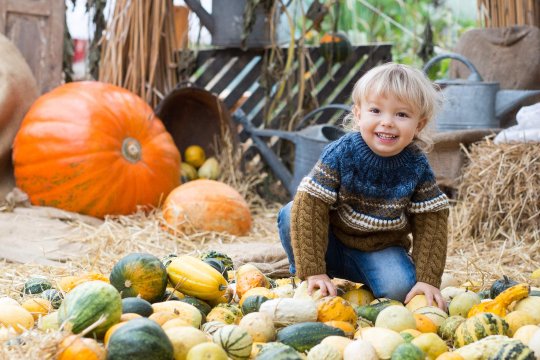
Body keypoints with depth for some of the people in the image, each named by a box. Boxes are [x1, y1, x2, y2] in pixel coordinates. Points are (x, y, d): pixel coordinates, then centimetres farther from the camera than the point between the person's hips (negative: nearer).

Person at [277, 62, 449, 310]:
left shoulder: (416, 167, -16)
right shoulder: (340, 153, -23)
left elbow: (430, 223, -9)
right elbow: (309, 207, -27)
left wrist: (428, 280, -19)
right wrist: (313, 271, -32)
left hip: (382, 250, 1)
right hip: (332, 245, 0)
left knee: (400, 287, -29)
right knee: (289, 215, -26)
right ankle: (305, 281, -2)